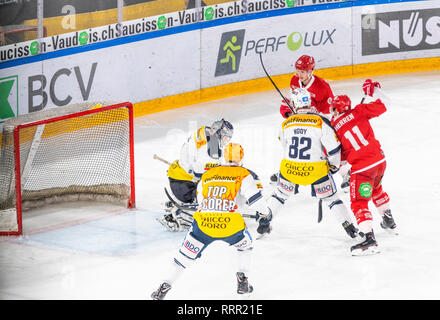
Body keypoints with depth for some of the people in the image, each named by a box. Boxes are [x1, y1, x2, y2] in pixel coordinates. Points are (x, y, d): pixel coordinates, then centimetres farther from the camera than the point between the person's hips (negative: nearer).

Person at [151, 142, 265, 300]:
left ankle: (165, 286, 13)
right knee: (244, 245, 28)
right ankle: (242, 282, 21)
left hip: (203, 223, 2)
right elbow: (254, 196, -4)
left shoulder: (207, 174, 21)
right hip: (230, 224, -2)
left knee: (187, 253, 16)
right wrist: (263, 214, 13)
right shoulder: (244, 174, 8)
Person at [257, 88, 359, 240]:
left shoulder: (286, 124, 0)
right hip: (315, 170, -2)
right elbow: (334, 148, -11)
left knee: (280, 193, 25)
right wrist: (334, 165, 7)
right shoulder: (321, 122, -11)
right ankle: (349, 227, 13)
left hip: (289, 168, 2)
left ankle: (264, 222, 27)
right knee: (331, 198, 13)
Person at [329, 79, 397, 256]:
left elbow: (339, 155, -2)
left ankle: (370, 239, -16)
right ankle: (389, 221, 49)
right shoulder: (358, 112, -1)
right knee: (375, 188, 34)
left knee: (359, 203, -1)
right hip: (380, 161, 6)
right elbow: (381, 107, 0)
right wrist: (374, 92, 12)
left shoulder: (333, 129, -7)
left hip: (362, 168, -6)